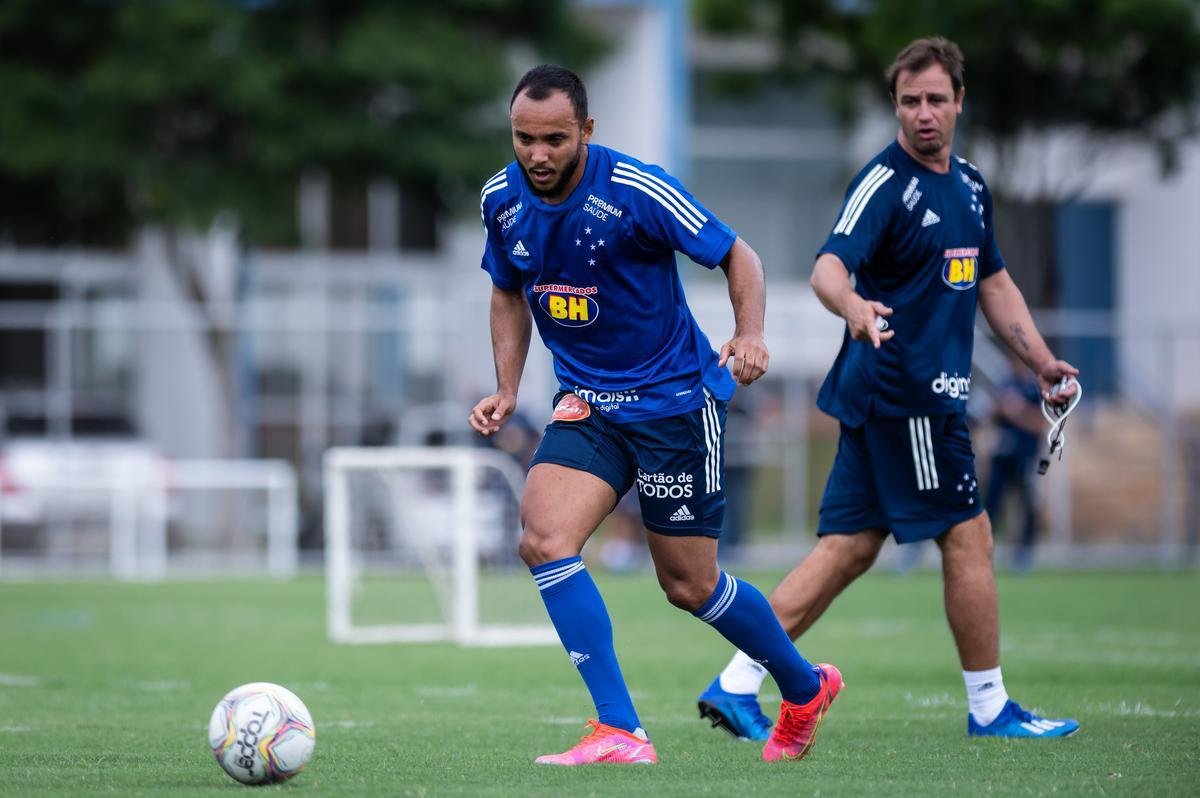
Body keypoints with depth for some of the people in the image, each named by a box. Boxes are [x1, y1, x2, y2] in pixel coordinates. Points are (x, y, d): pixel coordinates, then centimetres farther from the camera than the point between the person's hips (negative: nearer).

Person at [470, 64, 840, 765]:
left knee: (689, 585, 3)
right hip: (586, 402, 5)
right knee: (544, 537, -20)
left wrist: (750, 334, -25)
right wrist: (507, 390, 4)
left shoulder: (637, 192, -20)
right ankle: (621, 733, -16)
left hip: (677, 398, -5)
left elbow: (737, 255, -9)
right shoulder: (503, 199, -4)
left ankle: (805, 689, 31)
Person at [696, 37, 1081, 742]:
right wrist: (853, 305, -46)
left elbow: (993, 281, 26)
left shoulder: (970, 185, 16)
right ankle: (990, 706, 8)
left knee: (848, 548, 6)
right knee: (968, 537, -3)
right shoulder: (884, 183, -12)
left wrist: (1041, 360, 21)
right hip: (903, 389, -9)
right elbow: (829, 266, -25)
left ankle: (737, 685, 5)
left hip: (925, 392, 9)